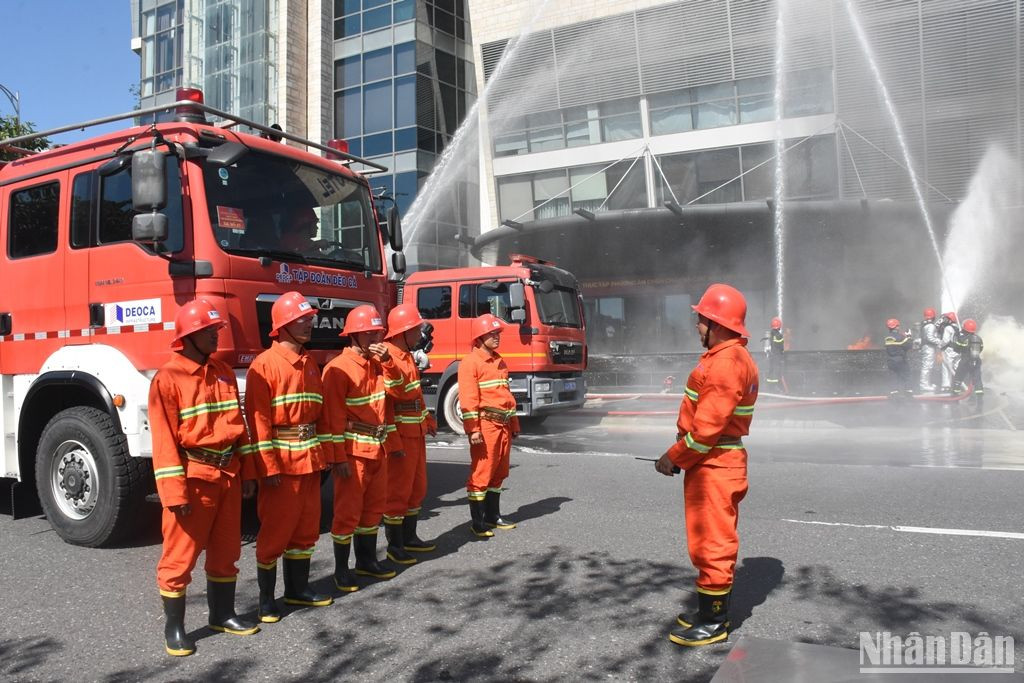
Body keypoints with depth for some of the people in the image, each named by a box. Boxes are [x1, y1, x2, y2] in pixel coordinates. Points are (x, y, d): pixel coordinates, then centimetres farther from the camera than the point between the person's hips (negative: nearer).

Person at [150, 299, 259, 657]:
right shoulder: (168, 378, -11)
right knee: (180, 556, 3)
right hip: (193, 478, -6)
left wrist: (247, 472, 12)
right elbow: (164, 440, -14)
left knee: (226, 550, 15)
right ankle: (174, 627, 17)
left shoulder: (224, 372, 9)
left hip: (228, 475, 7)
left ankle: (222, 614, 30)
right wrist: (175, 492, -17)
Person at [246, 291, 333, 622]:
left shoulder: (310, 364, 12)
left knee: (307, 527, 14)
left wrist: (325, 452, 13)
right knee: (275, 530, 2)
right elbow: (258, 419, -15)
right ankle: (266, 599, 15)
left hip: (310, 458, 7)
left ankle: (298, 588, 27)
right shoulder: (265, 364, -11)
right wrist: (268, 467, -18)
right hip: (281, 460, -7)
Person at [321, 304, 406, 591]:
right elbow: (334, 416, -15)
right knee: (348, 511, -1)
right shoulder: (339, 368, -13)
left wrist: (387, 361, -6)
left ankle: (367, 560, 28)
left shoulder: (377, 363, 12)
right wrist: (338, 457, -18)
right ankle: (341, 569, 10)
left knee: (375, 506, 15)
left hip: (378, 448, 8)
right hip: (353, 451, -8)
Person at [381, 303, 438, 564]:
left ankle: (409, 537, 29)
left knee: (417, 487, 17)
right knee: (398, 490, -1)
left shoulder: (408, 357, 15)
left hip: (416, 432, 10)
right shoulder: (387, 359, -16)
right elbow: (389, 397, -27)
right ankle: (394, 545, 10)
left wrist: (428, 419, 27)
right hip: (400, 434, -10)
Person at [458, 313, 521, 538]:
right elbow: (468, 399, -15)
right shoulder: (470, 362, -8)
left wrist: (514, 423, 22)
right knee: (481, 474, -4)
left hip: (503, 425, 8)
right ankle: (477, 522, 3)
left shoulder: (500, 362, 19)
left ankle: (493, 516, 24)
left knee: (499, 473, 14)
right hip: (486, 425, -8)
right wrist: (473, 429, -21)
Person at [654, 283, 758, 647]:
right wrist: (681, 453, 12)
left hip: (713, 466, -11)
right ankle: (712, 612, 31)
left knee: (711, 542, -1)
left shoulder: (725, 363, -21)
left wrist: (674, 458, -13)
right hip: (716, 462, 11)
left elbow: (708, 426, -24)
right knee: (712, 541, 18)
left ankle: (713, 623, 10)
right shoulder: (733, 357, 14)